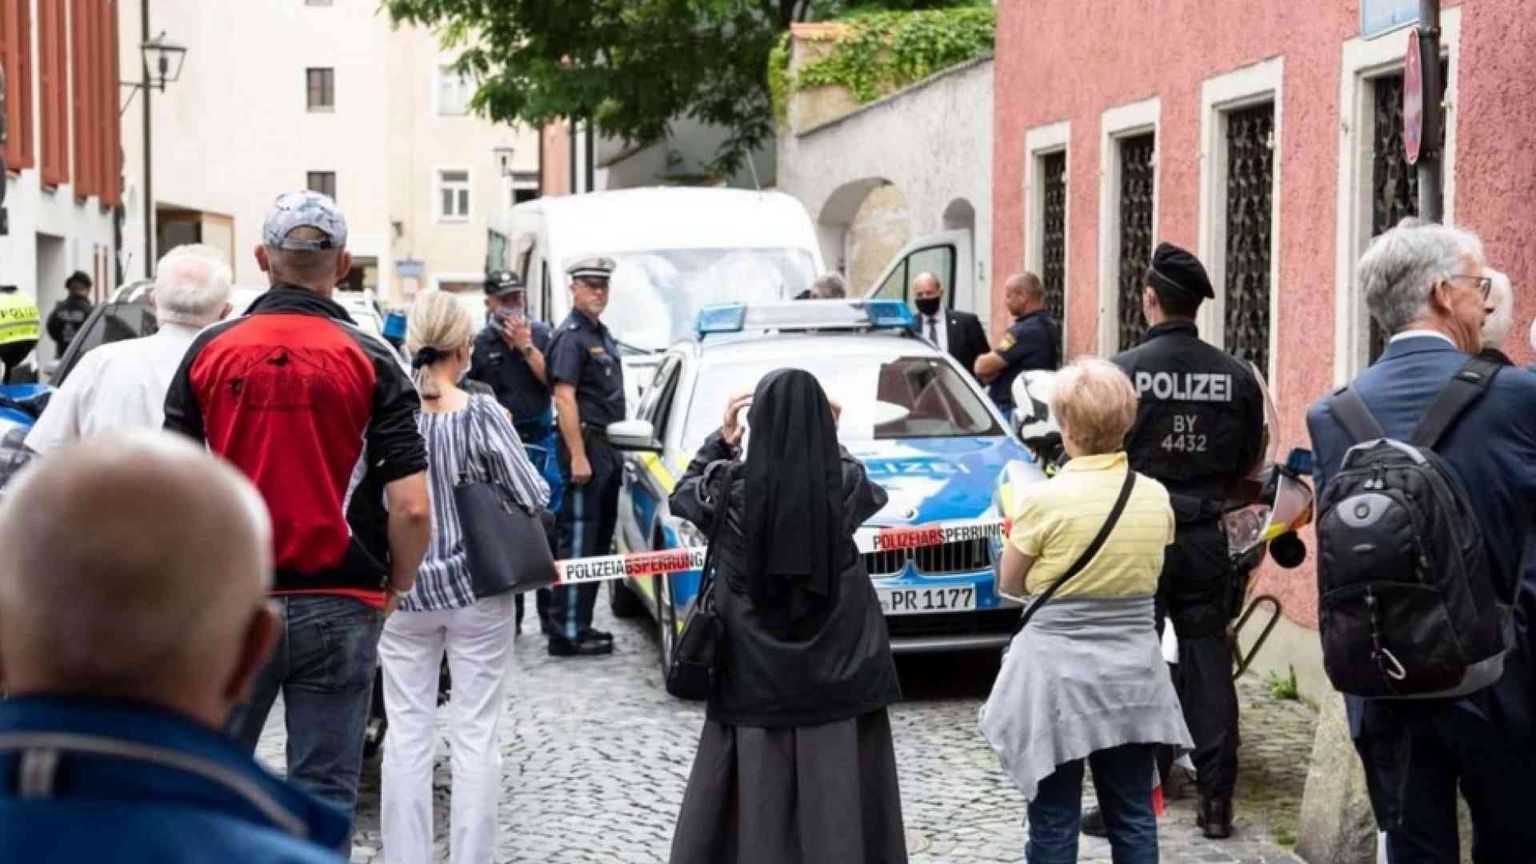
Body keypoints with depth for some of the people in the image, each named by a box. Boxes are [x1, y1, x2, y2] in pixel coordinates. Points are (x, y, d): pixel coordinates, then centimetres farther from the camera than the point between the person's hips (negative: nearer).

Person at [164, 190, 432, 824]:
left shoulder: (209, 351, 0)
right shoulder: (371, 361, -5)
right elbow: (411, 507, -11)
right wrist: (397, 586, 6)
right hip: (338, 606, -1)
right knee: (323, 791, 6)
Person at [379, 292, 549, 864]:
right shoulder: (482, 415, -12)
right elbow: (534, 498, -9)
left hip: (403, 592, 2)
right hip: (476, 591, -2)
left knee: (407, 734, 9)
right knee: (475, 735, 6)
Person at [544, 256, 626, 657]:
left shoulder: (602, 335, 19)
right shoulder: (571, 336, -10)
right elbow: (564, 397, -18)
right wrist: (578, 456, -23)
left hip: (608, 447, 10)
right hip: (586, 443, -10)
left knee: (598, 542, 13)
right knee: (578, 541, -9)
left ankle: (581, 626, 20)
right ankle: (568, 632, -8)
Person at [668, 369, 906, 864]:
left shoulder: (731, 487, -10)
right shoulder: (845, 485, -8)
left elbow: (683, 494, 14)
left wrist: (722, 439, 16)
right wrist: (825, 437, 20)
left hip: (755, 672, 0)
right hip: (839, 671, 0)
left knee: (755, 796, 8)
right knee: (839, 802, 7)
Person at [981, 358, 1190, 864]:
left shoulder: (1043, 500, -15)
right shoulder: (1156, 497, -2)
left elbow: (1010, 585, -2)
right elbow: (1144, 573, 10)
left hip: (1058, 672, -4)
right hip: (1133, 672, 4)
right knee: (1134, 821, 12)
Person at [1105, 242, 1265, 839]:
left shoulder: (1124, 371, -11)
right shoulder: (1236, 377, 0)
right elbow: (1248, 464, 7)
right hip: (1206, 538, 3)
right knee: (1208, 662, 9)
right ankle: (1216, 799, 10)